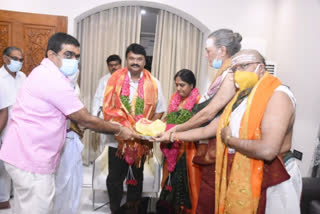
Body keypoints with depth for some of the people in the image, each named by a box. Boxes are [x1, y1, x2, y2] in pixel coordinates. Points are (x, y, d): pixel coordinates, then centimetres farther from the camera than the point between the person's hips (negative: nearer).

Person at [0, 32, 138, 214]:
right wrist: (119, 130, -6)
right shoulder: (53, 80, -20)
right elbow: (86, 120, -16)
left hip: (25, 155, 10)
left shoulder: (44, 74, 13)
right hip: (32, 160, -10)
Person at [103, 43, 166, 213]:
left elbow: (160, 110, 3)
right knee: (115, 177, 8)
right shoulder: (115, 79, -4)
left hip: (141, 140, 1)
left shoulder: (153, 83, -2)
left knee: (136, 177, 18)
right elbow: (108, 108, -5)